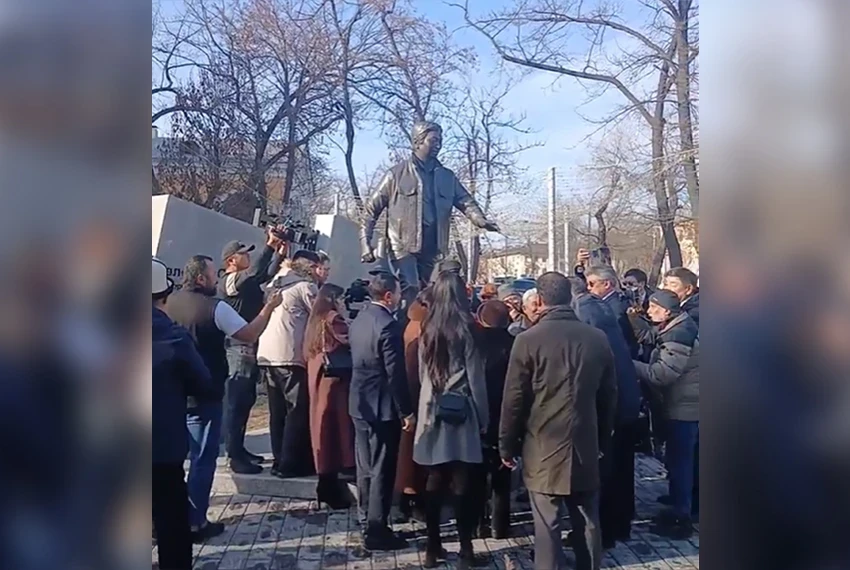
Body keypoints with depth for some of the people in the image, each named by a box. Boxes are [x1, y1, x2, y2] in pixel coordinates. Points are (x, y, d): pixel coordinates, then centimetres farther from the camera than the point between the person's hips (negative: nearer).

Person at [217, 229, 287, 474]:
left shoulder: (247, 281, 13)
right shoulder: (229, 281, -13)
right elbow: (255, 271, -28)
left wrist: (279, 254, 4)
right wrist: (269, 245, -24)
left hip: (250, 348, 10)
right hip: (238, 349, -10)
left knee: (246, 401, 16)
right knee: (235, 403, -6)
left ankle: (239, 449, 26)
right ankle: (235, 457, -3)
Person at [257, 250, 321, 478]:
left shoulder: (276, 284, 20)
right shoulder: (305, 286, -3)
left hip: (267, 355, 8)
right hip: (290, 357, -8)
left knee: (278, 411, 13)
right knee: (298, 411, -2)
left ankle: (280, 460, 17)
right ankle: (291, 464, -1)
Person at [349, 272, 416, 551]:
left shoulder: (359, 319, 8)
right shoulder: (388, 325, -20)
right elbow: (395, 373, -21)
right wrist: (406, 411, -15)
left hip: (360, 403, 9)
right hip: (382, 407, -9)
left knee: (365, 468, 16)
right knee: (382, 471, 1)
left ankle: (367, 523, 26)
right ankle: (376, 531, 7)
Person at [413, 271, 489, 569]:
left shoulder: (427, 329, 5)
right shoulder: (464, 328, -8)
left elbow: (422, 373, 10)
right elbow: (476, 377, -6)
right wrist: (483, 417, 1)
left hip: (432, 412, 4)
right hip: (460, 413, -4)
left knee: (434, 482, 9)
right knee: (462, 485, 1)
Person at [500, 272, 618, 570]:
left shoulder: (528, 340, -12)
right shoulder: (598, 338, 0)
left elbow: (514, 398, -9)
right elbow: (609, 395, 8)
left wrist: (507, 444, 3)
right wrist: (603, 439, 20)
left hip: (544, 448, -4)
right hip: (586, 446, 4)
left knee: (547, 525, 3)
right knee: (588, 523, 14)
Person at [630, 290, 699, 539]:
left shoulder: (678, 335, -23)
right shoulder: (676, 328, 8)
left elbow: (661, 374, -25)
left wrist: (630, 364, -17)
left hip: (684, 406, -10)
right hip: (684, 403, 10)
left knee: (679, 461, -1)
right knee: (683, 459, 18)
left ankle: (681, 518, 8)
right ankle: (682, 508, 31)